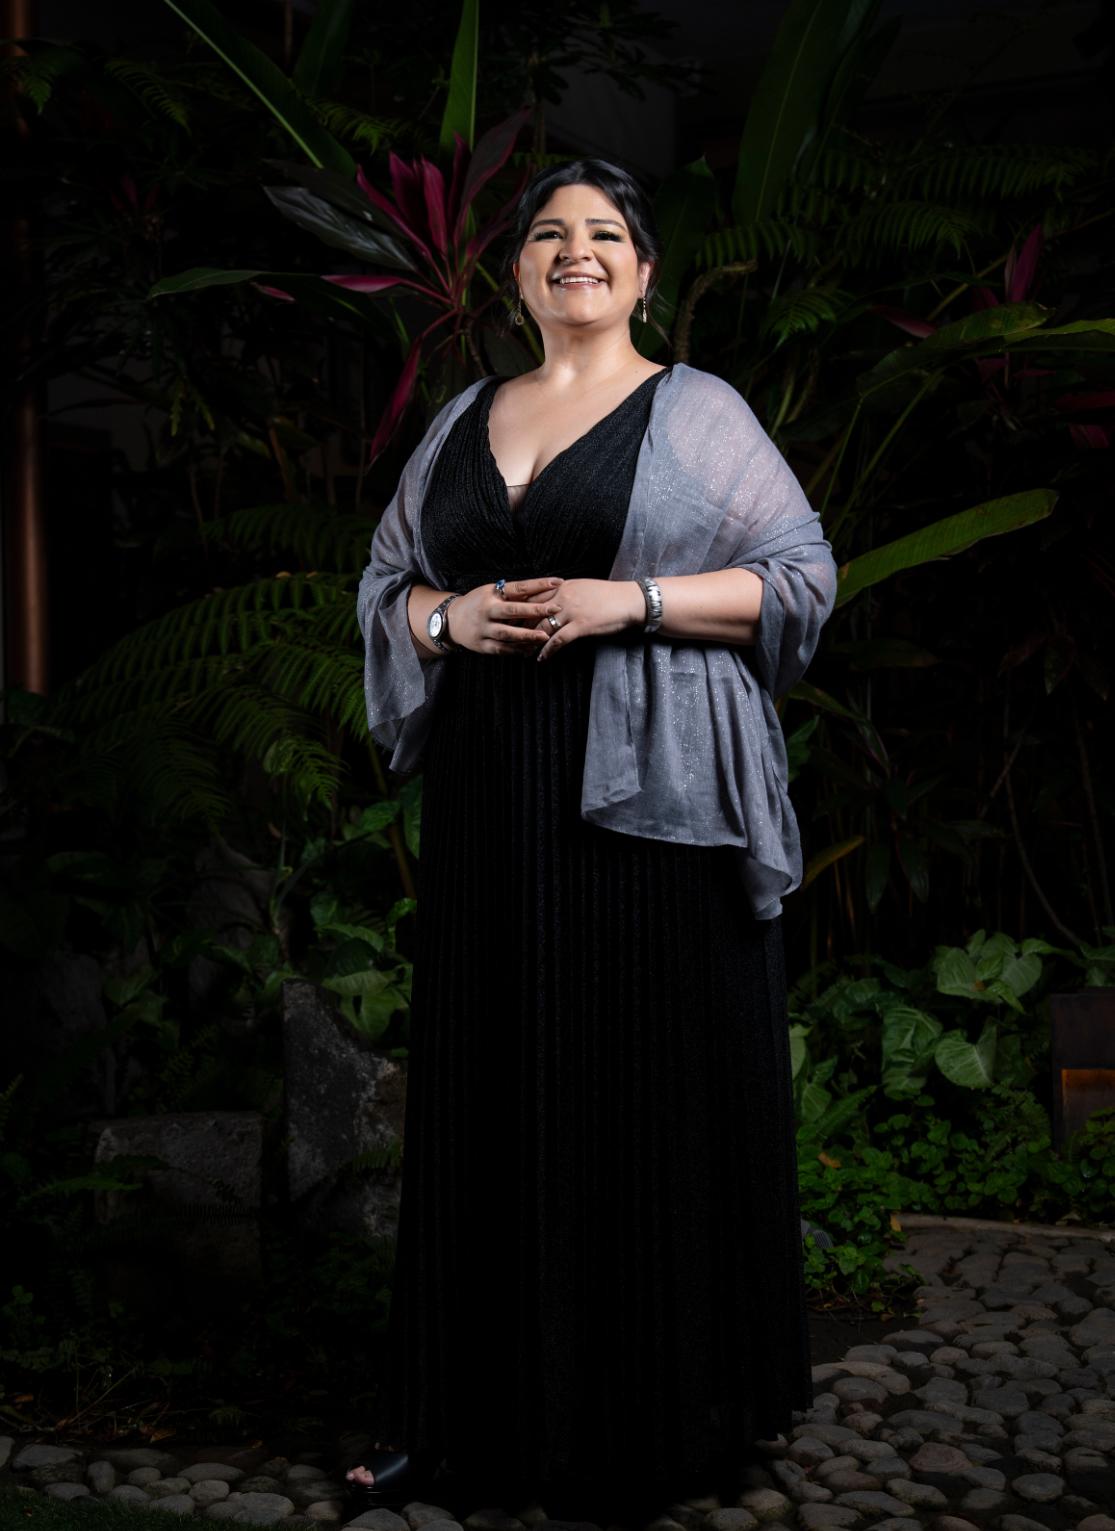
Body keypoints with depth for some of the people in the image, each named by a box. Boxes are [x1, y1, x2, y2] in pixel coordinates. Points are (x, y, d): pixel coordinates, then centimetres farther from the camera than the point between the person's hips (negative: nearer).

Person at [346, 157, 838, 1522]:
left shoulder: (697, 411, 3)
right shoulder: (467, 419, 16)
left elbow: (803, 576, -2)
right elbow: (384, 580, 19)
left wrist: (630, 601, -14)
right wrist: (451, 617, -4)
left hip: (646, 793, -4)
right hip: (494, 796, 4)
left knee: (653, 1088, -1)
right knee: (492, 1088, 7)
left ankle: (674, 1407, 13)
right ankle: (473, 1406, 17)